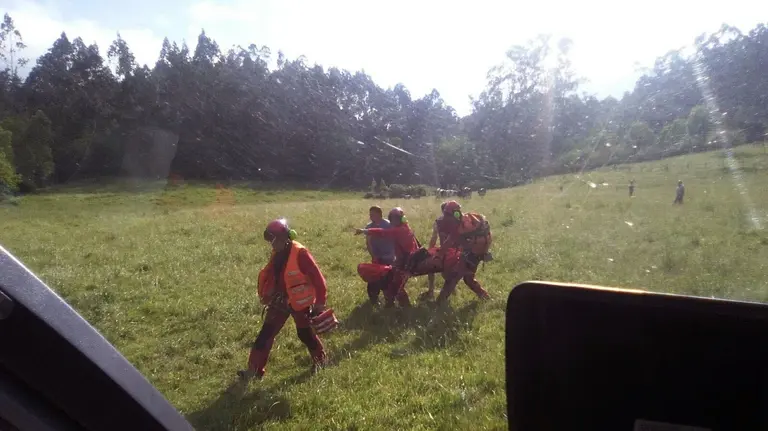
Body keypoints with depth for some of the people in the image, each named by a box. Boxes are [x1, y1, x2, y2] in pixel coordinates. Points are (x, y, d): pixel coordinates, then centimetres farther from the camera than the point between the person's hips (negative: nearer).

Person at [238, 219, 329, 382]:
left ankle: (320, 360, 33)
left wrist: (320, 303, -20)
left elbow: (317, 278, -21)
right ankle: (255, 370, 11)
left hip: (300, 302, -7)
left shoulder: (300, 253, -22)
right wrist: (265, 295, 12)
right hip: (280, 300, 7)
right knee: (266, 333, 4)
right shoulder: (277, 254, 1)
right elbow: (269, 275, 16)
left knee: (305, 333, 8)